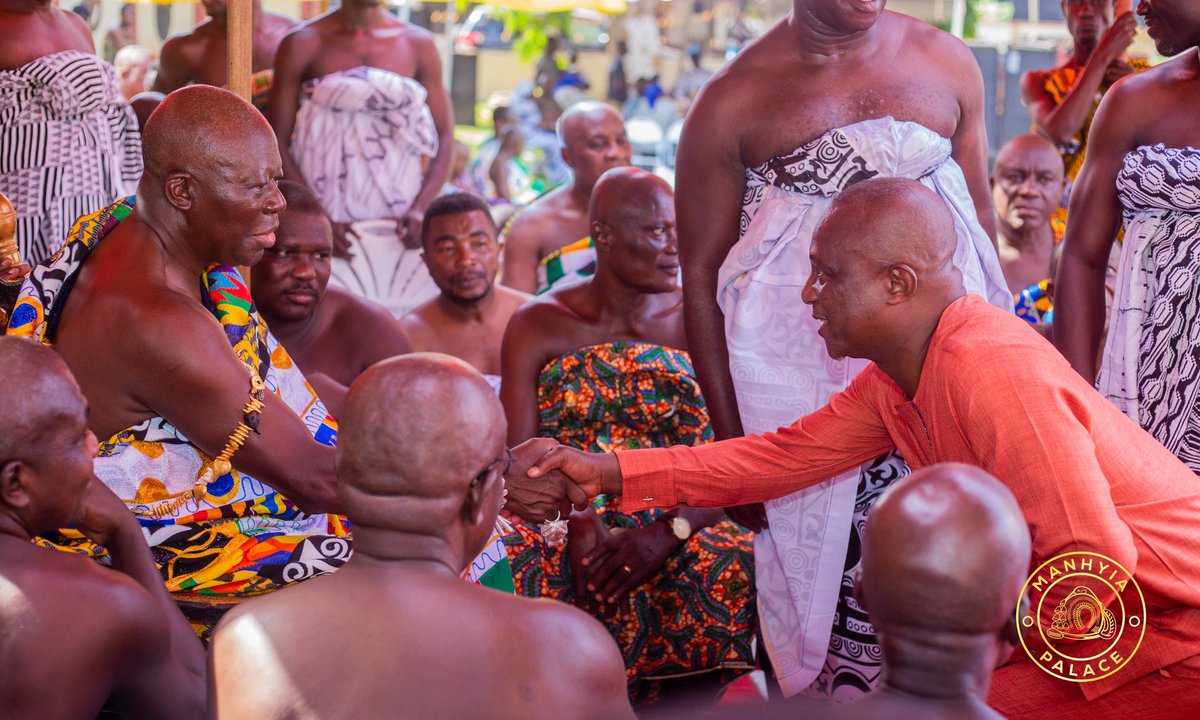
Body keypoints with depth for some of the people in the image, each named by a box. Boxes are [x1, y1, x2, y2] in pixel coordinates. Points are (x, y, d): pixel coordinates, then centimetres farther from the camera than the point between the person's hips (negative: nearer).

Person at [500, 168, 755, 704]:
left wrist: (669, 533, -20)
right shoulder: (538, 326, 7)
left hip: (679, 526, 0)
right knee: (508, 568, -32)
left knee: (741, 574, -32)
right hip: (563, 520, 0)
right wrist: (577, 524, -21)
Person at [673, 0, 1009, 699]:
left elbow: (983, 222, 15)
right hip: (804, 382, -2)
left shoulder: (948, 64, 7)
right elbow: (701, 277, -1)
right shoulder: (732, 102, -3)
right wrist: (734, 445, -3)